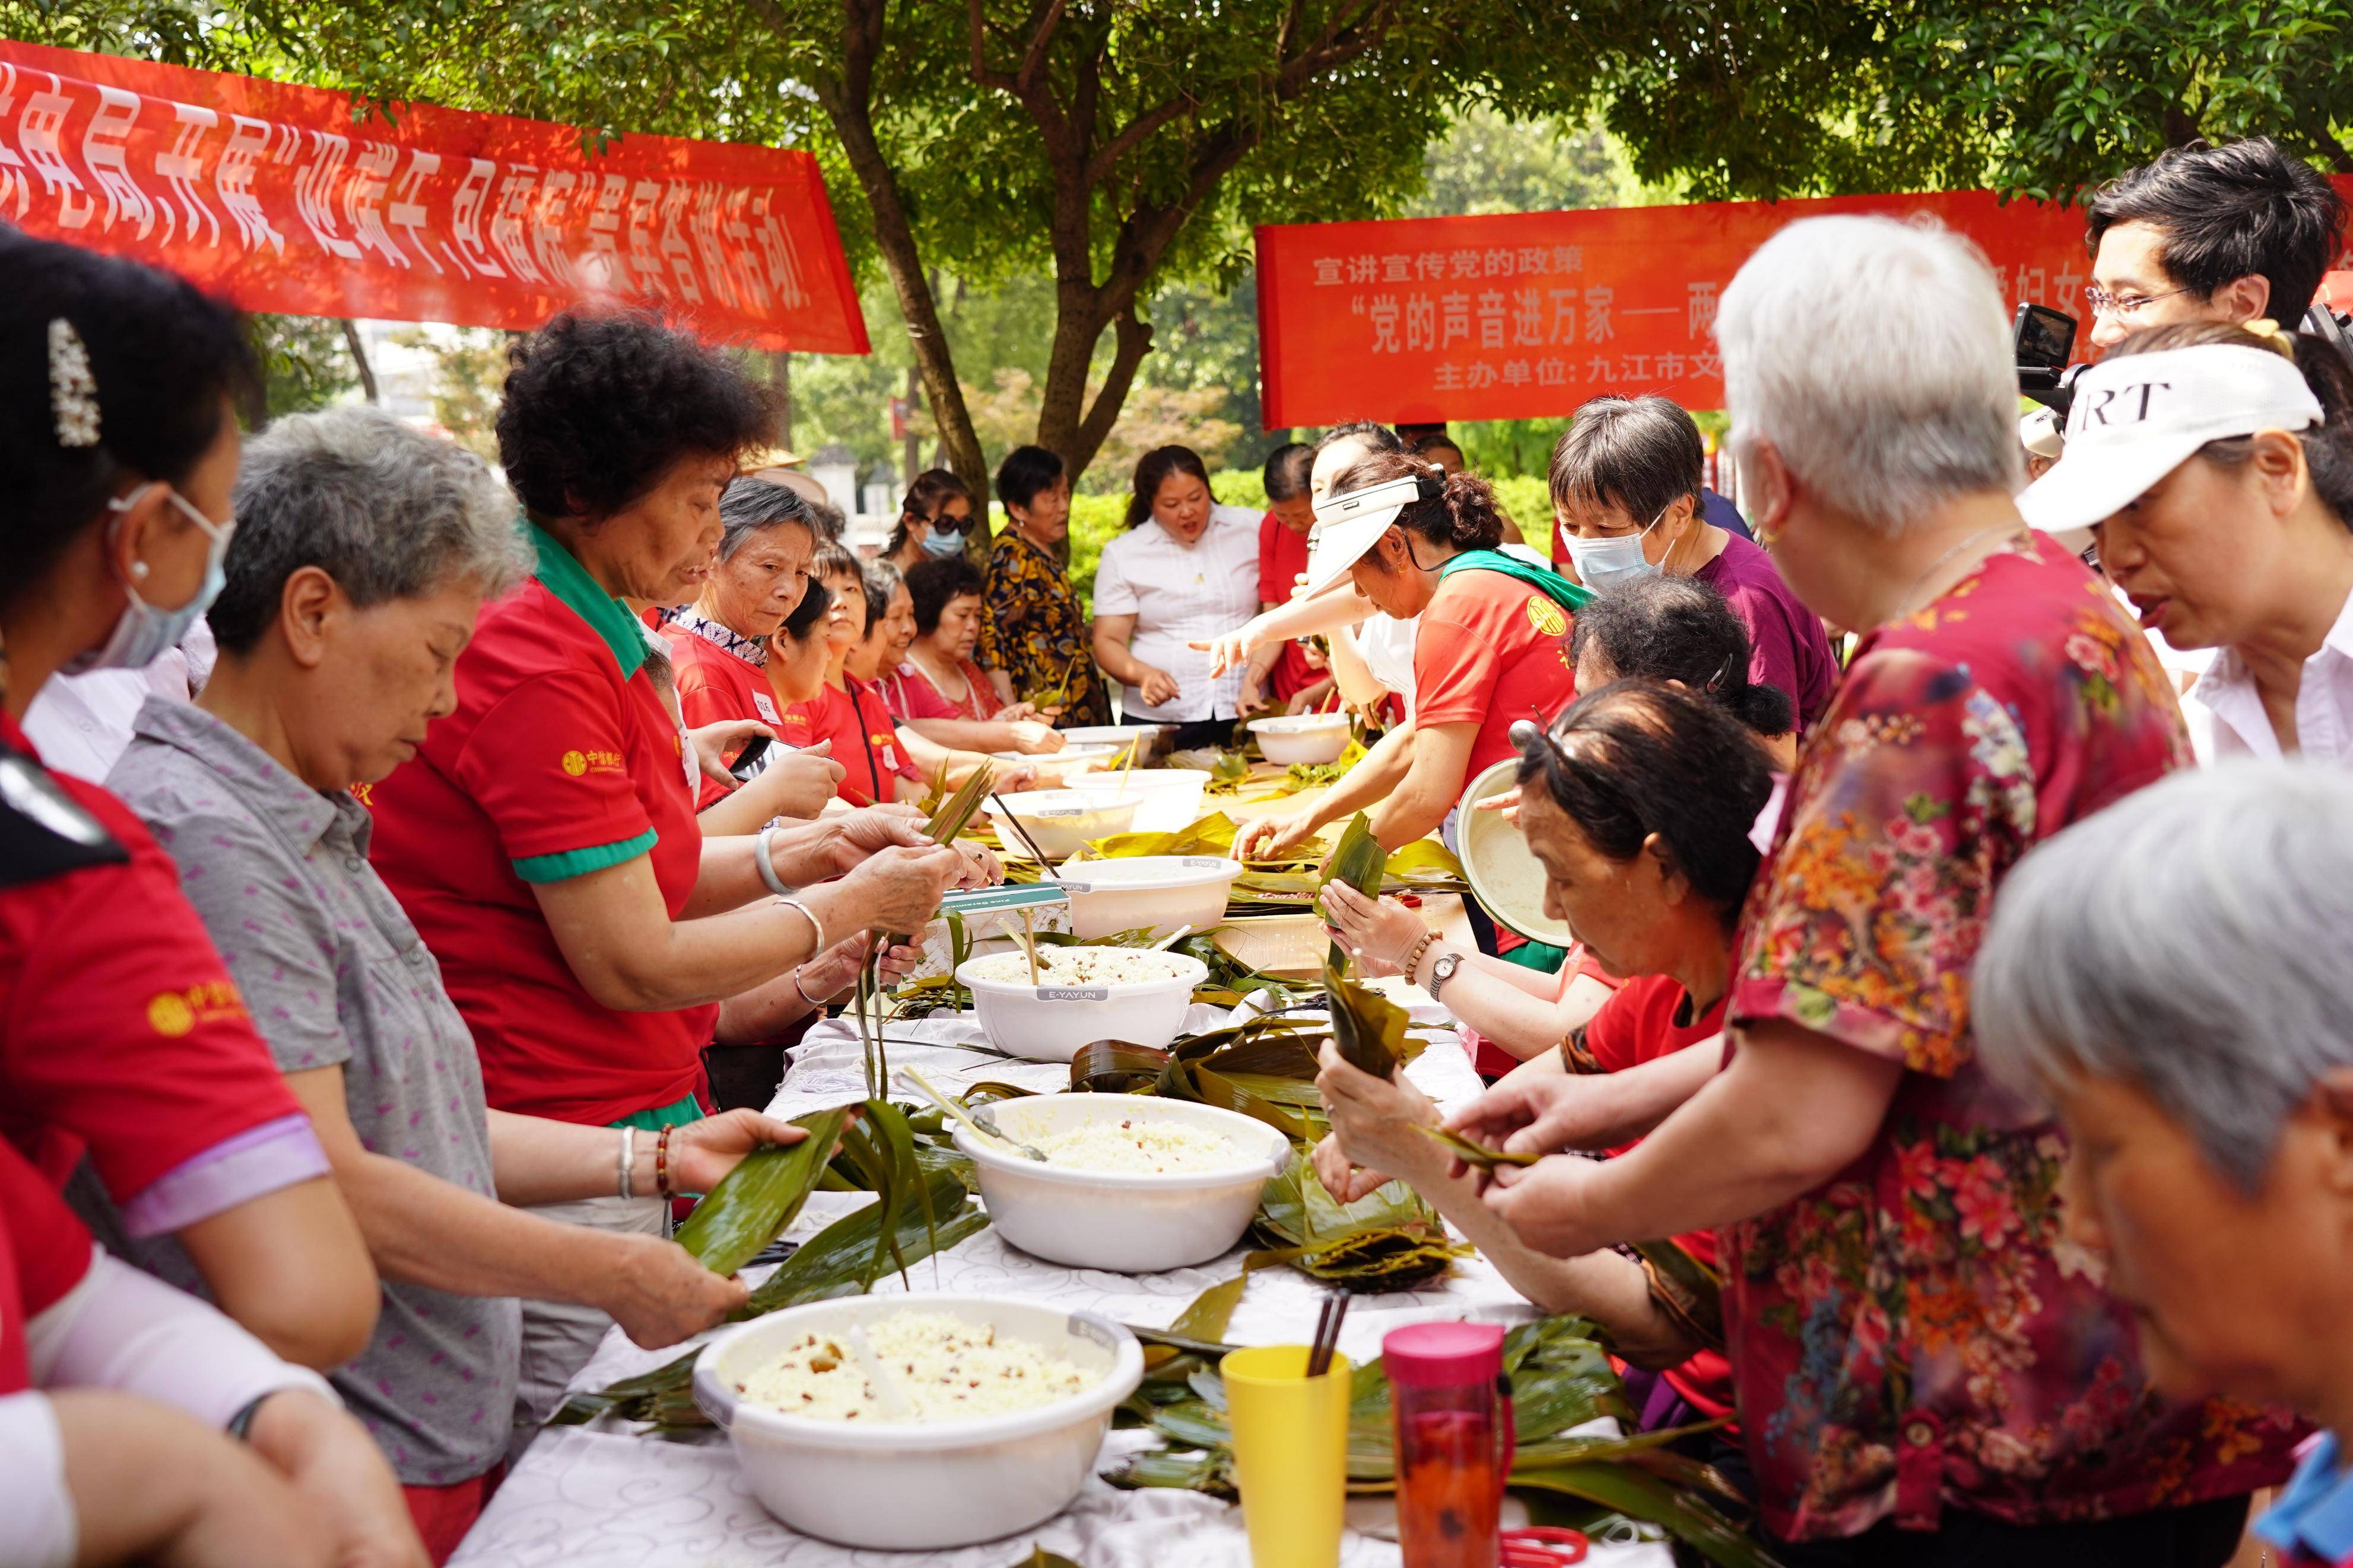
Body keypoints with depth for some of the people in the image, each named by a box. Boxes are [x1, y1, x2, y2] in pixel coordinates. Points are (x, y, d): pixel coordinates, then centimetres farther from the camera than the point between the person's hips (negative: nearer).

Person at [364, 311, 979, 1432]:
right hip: (570, 1152, -10)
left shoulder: (591, 643, 12)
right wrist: (851, 907, -7)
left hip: (636, 1112, 10)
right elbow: (635, 966, -19)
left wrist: (803, 853, 6)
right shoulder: (540, 674, -20)